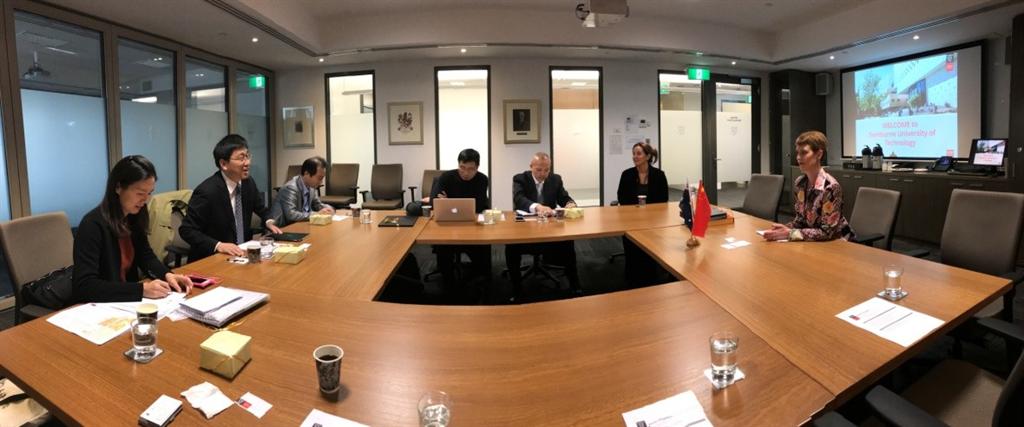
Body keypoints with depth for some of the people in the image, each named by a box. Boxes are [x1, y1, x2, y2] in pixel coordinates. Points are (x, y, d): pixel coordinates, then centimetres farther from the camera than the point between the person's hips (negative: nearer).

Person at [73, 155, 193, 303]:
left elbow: (145, 255, 11)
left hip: (127, 300, 6)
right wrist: (141, 289, -30)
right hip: (98, 307, -6)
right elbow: (84, 286, -25)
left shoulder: (134, 217, 2)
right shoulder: (93, 224, -20)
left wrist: (167, 275, -9)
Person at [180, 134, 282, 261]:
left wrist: (269, 222, 0)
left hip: (242, 252, 5)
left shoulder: (248, 183, 0)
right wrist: (218, 246, -25)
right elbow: (187, 230, -14)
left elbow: (260, 208, 18)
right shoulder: (207, 191, -17)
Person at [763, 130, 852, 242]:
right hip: (813, 240, 5)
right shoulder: (799, 182, -1)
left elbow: (827, 232, -21)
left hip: (835, 241, -5)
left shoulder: (830, 187, -21)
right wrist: (785, 228, -13)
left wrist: (789, 233, -25)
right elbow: (800, 219, 6)